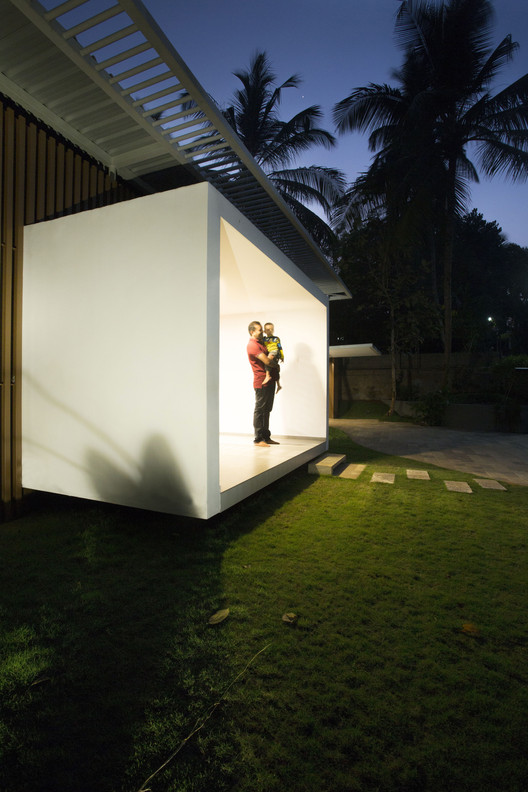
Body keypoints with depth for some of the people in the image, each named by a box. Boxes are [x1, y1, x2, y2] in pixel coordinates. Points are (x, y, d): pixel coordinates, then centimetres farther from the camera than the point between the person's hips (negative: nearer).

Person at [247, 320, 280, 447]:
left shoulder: (260, 342, 19)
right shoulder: (252, 344, -13)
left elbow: (268, 356, 27)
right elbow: (267, 361, -19)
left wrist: (271, 356, 5)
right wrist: (273, 355, 0)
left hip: (270, 381, 10)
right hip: (261, 382, -10)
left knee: (266, 410, 13)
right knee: (260, 410, -4)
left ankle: (266, 437, 20)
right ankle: (258, 439, 3)